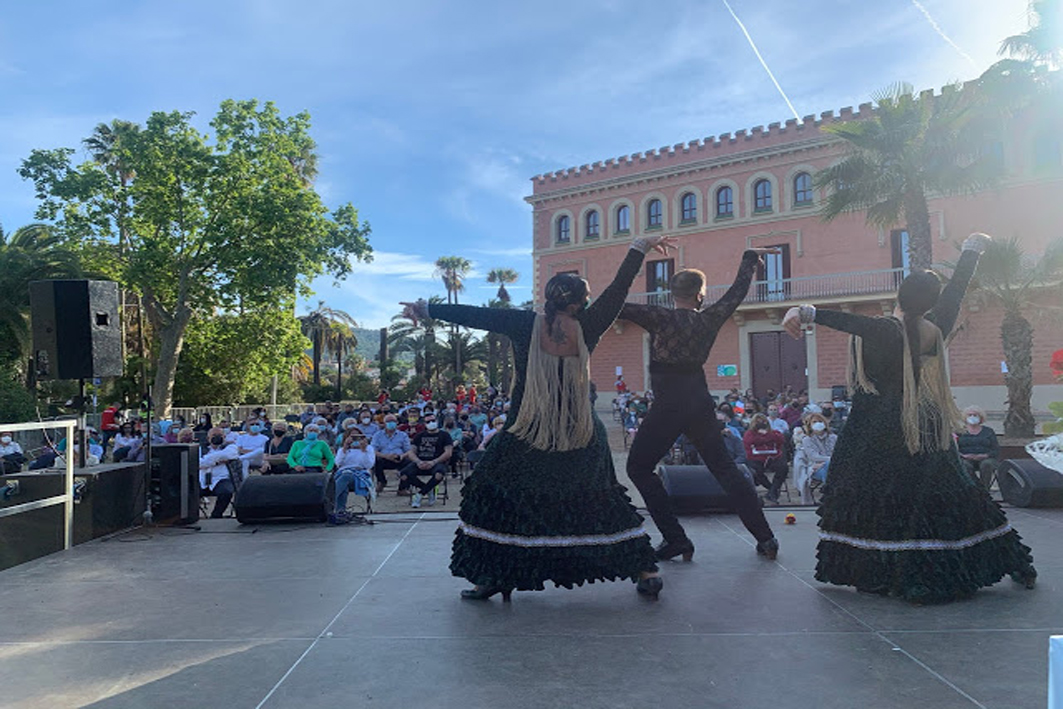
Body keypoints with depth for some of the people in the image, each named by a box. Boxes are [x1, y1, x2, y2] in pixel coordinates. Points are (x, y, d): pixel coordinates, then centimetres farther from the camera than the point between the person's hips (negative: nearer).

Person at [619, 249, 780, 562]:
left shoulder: (661, 318, -10)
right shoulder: (708, 319, 3)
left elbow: (622, 309, -18)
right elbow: (737, 293, 17)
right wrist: (750, 258, 31)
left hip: (668, 405, -5)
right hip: (700, 403, 5)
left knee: (639, 468, 8)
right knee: (724, 468, 15)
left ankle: (676, 539, 4)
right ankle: (765, 538, 16)